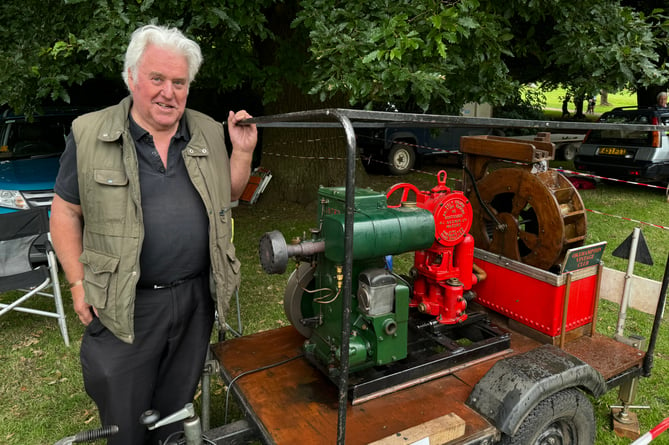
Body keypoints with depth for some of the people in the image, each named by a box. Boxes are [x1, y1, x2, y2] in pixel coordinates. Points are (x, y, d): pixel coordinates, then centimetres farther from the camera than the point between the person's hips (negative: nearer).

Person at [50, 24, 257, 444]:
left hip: (196, 296, 3)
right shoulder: (89, 134, -6)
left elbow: (228, 195, 12)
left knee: (178, 401, 22)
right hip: (124, 303, -2)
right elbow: (66, 211, -1)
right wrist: (78, 283, -4)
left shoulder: (209, 133, 3)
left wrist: (243, 152, -4)